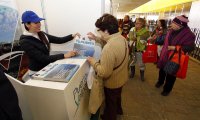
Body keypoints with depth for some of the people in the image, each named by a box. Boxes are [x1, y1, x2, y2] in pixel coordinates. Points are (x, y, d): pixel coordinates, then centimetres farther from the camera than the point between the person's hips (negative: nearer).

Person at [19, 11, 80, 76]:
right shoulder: (25, 42, -18)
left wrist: (72, 36, -15)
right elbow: (43, 58, -25)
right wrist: (64, 55, -32)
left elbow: (58, 40, 0)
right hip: (37, 72, -6)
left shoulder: (41, 34, 3)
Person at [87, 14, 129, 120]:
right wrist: (96, 38, 3)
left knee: (111, 102, 21)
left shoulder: (109, 48, -38)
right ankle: (118, 110, 63)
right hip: (121, 78, 8)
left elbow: (104, 73, -34)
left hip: (112, 82, -8)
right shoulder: (121, 38, -8)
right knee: (117, 96, 34)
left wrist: (93, 62, -20)